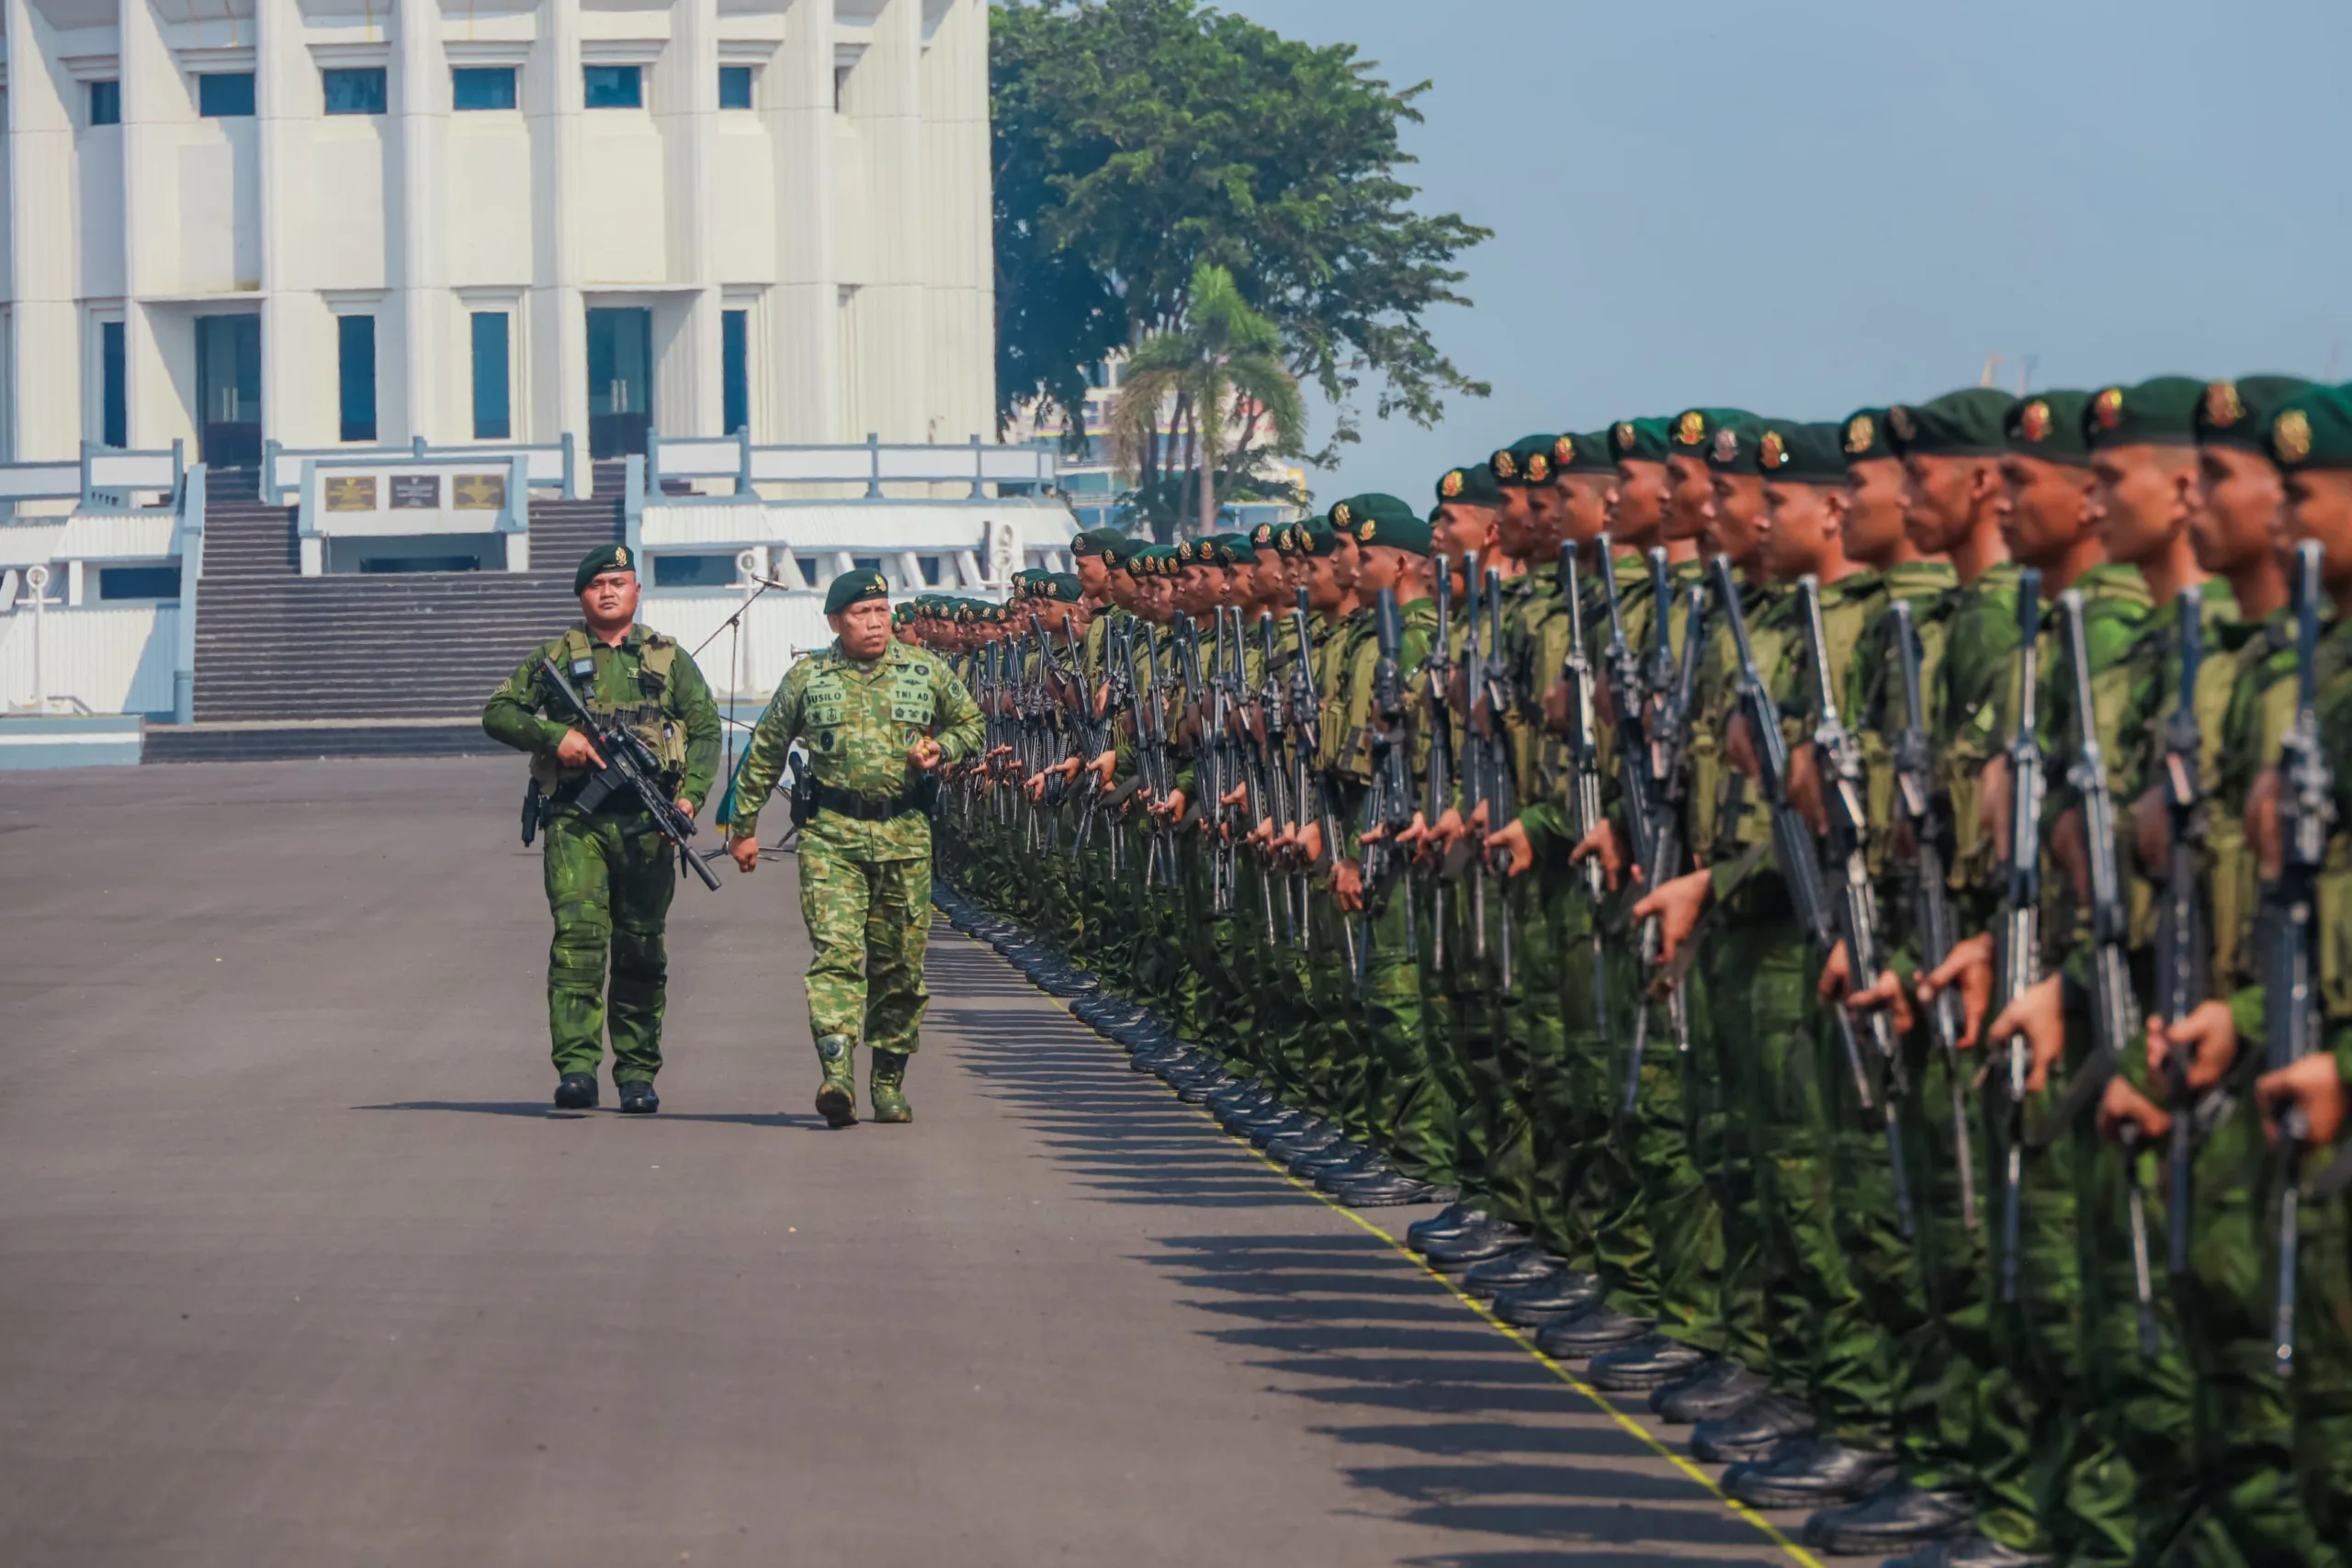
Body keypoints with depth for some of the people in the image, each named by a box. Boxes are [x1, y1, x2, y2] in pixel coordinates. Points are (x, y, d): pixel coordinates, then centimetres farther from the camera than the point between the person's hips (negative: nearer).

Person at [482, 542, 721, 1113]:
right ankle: (576, 1068, -18)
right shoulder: (554, 657, 11)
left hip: (647, 822, 2)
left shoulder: (669, 659, 14)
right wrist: (555, 735, -8)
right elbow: (497, 713, 9)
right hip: (575, 816, -2)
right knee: (577, 938, -14)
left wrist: (690, 793, -3)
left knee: (640, 950, 4)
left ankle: (637, 1073, 11)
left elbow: (705, 728, 13)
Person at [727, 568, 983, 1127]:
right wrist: (744, 826, 15)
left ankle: (888, 1082, 20)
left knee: (900, 966, 6)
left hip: (905, 834, 2)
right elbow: (765, 753, 15)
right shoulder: (806, 678, 6)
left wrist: (941, 748, -1)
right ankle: (837, 1076, -27)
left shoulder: (927, 671, 8)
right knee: (836, 951, -17)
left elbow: (970, 722, 21)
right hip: (831, 834, -2)